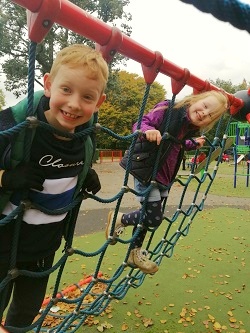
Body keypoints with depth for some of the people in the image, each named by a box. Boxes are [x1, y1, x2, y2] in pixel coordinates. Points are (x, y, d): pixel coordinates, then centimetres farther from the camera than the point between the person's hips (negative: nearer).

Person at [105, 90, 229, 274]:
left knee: (149, 214, 16)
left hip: (164, 175, 8)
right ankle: (118, 218, 18)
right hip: (145, 169, -8)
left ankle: (135, 252, 34)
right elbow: (140, 124, -22)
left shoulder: (191, 129, 4)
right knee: (154, 217, -8)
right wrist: (148, 130, -42)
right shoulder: (168, 109, -17)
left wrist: (194, 144, 12)